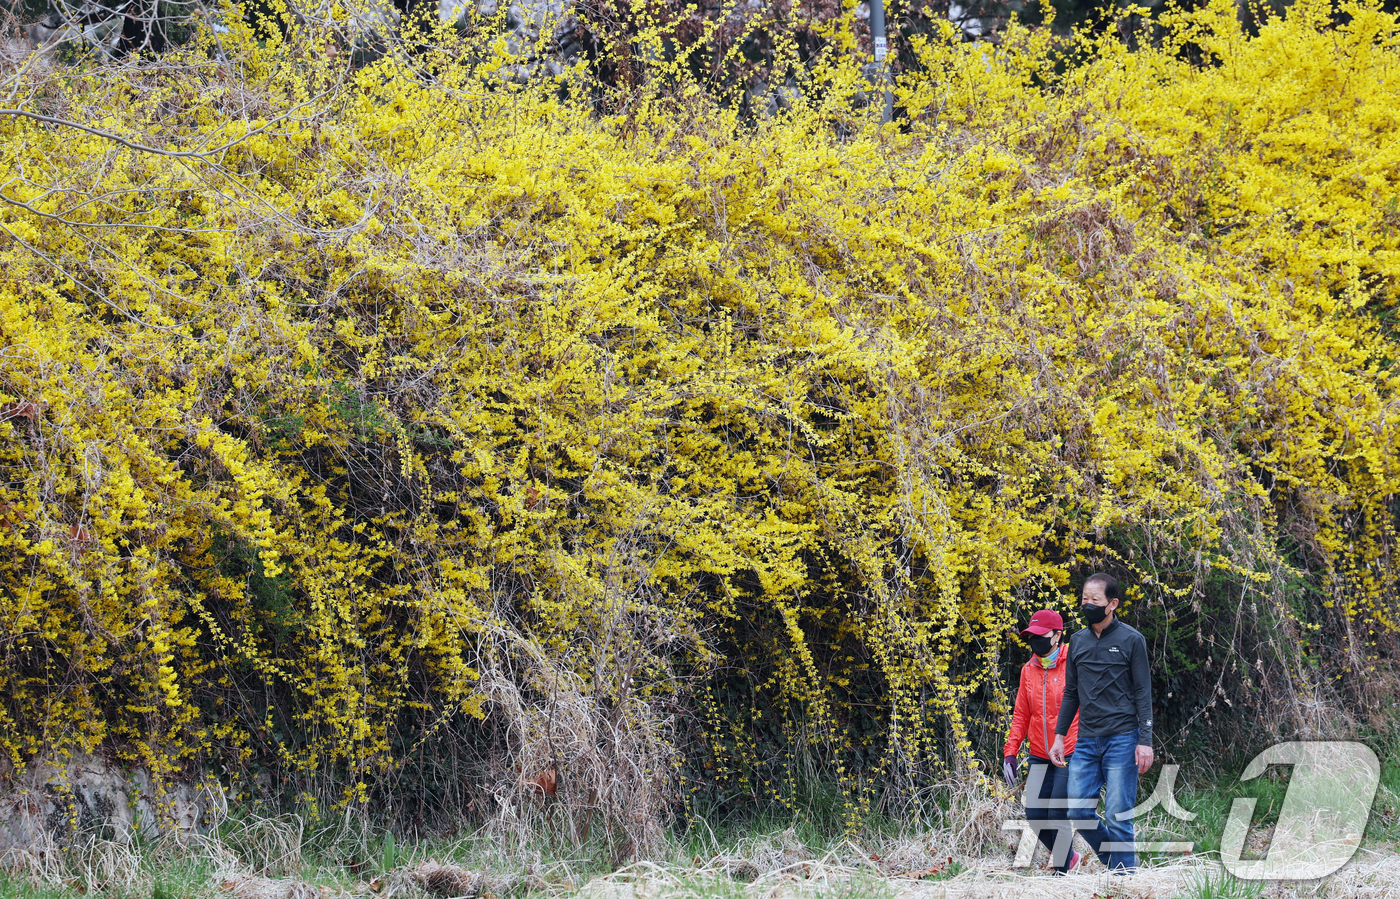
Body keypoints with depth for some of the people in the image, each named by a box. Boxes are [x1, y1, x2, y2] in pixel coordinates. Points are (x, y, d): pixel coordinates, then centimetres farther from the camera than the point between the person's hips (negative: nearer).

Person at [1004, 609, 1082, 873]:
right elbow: (1021, 716, 16)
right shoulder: (1029, 671, 10)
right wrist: (1010, 752, 7)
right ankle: (1068, 856, 24)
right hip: (1039, 758, 6)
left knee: (1058, 815, -9)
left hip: (1070, 756, -6)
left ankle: (1061, 873, 4)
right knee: (1035, 815, 1)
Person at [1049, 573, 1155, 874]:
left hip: (1121, 739, -5)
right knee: (1078, 811, -1)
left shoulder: (1131, 640, -3)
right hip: (1086, 741, 5)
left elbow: (1143, 693, -4)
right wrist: (1059, 736, 13)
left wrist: (1145, 741, -11)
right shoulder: (1078, 641, 12)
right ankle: (1115, 859, 18)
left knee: (1117, 815, -6)